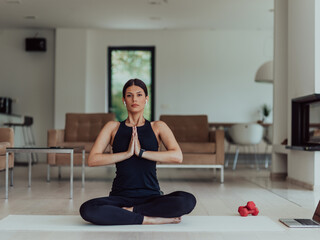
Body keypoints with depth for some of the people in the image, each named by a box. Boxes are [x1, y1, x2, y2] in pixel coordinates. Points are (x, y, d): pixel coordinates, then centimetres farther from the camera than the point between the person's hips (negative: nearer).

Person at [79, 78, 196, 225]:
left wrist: (141, 152, -15)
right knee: (87, 210, -30)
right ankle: (152, 219, -21)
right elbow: (92, 160, -4)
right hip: (120, 196, 1)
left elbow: (177, 156, -11)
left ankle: (130, 211, -15)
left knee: (188, 200, -30)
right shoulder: (113, 127, 9)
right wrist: (127, 153, -13)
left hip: (151, 196, 0)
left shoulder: (158, 127, 7)